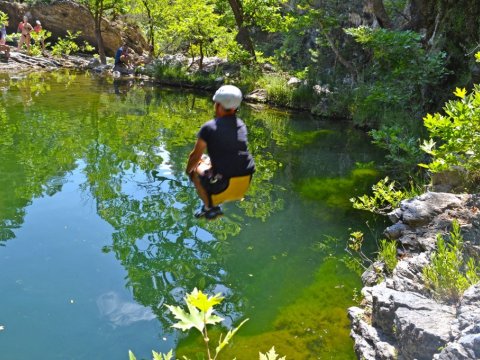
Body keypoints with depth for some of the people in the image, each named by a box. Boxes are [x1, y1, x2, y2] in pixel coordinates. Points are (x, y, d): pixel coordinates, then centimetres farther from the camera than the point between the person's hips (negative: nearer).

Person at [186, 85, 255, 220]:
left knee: (196, 169, 22)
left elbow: (195, 156, -2)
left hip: (223, 184, -6)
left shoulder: (209, 127, -10)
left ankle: (209, 207, 20)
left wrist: (188, 170, 21)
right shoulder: (241, 125, 7)